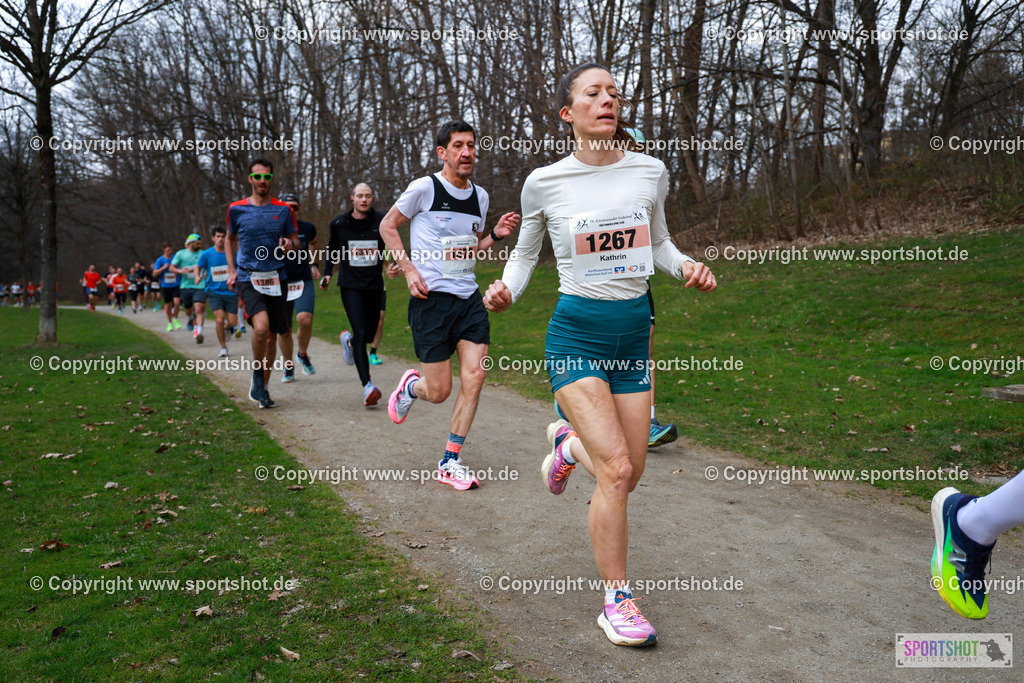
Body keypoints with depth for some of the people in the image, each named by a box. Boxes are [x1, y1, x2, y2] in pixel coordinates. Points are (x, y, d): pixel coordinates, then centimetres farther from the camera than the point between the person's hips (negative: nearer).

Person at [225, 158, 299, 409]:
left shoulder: (283, 210, 5)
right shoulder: (237, 209, 4)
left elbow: (295, 239, 14)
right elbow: (230, 239, 19)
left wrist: (290, 244, -11)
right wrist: (232, 270, 10)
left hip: (276, 278, 2)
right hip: (248, 277, -2)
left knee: (272, 335, 7)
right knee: (261, 327, -24)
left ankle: (262, 385, 25)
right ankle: (257, 378, -2)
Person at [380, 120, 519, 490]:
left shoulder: (480, 196, 12)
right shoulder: (424, 188, -6)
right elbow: (387, 226, 4)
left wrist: (496, 234, 4)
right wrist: (409, 269, -7)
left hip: (469, 298, 5)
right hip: (431, 298, -5)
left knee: (475, 376, -6)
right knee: (439, 391, -3)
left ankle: (450, 462, 7)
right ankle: (410, 386, 36)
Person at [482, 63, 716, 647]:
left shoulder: (650, 172, 2)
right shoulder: (544, 182, -6)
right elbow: (527, 252, 9)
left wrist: (687, 266, -3)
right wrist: (507, 289, -11)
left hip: (634, 330, 4)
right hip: (576, 331, -4)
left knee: (630, 472, 9)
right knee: (616, 470, -15)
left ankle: (569, 442, 44)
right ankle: (617, 601, 5)